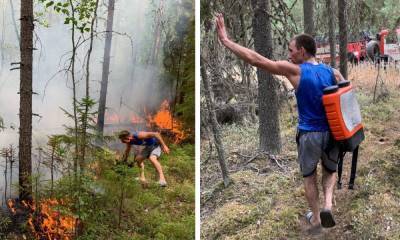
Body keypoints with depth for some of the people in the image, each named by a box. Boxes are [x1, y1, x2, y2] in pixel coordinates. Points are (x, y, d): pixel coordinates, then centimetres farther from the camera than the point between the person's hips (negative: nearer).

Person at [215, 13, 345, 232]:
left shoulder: (295, 71, -13)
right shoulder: (332, 72, 1)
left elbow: (256, 60, -16)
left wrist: (225, 40, -13)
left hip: (309, 134, -3)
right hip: (331, 133, 3)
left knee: (309, 177, 19)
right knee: (330, 171, 25)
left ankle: (315, 219, 28)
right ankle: (327, 204, 2)